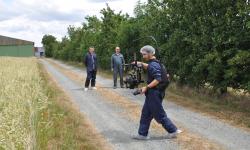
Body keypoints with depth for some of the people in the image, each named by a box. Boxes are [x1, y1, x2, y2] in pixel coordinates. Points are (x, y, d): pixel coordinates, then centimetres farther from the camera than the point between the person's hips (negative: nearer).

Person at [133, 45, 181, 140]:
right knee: (145, 113, 12)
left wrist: (146, 88, -24)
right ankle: (143, 134, 18)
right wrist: (141, 64, 22)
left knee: (159, 114, 1)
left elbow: (158, 79, -28)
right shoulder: (153, 63, 11)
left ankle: (173, 130, 14)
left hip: (154, 94, -10)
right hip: (152, 94, 10)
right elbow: (149, 67, 36)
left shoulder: (154, 65, -19)